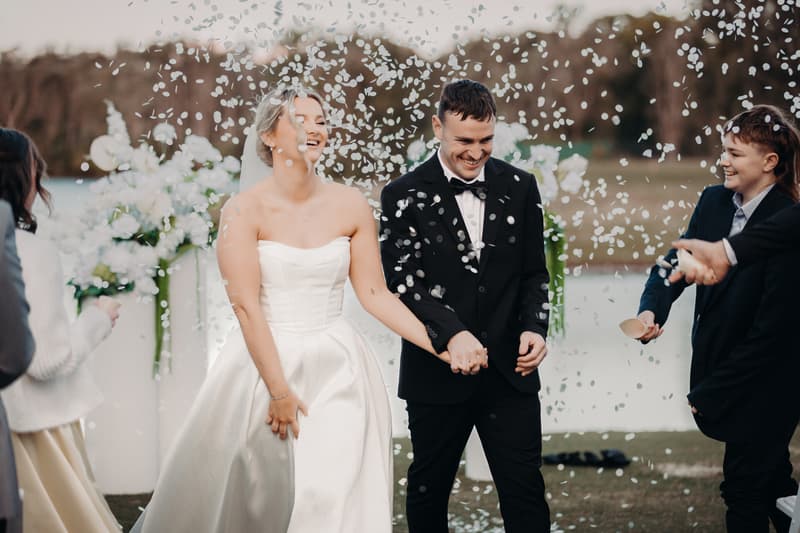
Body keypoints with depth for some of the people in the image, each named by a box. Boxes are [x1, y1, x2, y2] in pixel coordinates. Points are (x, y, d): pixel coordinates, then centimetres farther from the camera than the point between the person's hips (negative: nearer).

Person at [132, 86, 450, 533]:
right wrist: (279, 390, -16)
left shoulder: (350, 206, 1)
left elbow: (374, 293, 3)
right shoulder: (245, 211, -8)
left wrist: (440, 344, -6)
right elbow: (246, 305, -13)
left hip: (338, 370, 2)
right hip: (265, 362, -2)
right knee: (255, 496, 5)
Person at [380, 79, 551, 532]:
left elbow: (533, 273, 10)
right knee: (429, 492, 13)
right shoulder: (405, 197, -4)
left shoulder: (519, 188, 5)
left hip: (510, 372, 2)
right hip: (437, 374, -1)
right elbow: (404, 280, -14)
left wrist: (535, 327, -10)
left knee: (526, 493, 2)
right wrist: (453, 334, -29)